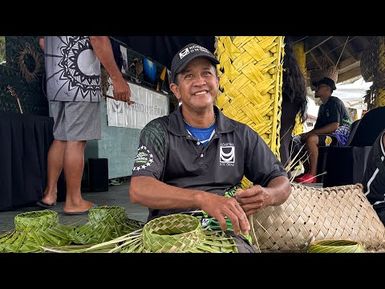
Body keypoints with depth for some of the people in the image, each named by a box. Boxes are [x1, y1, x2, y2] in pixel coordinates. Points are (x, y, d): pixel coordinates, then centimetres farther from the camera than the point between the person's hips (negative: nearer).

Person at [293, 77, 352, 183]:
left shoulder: (334, 102, -8)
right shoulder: (323, 106, 23)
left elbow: (334, 125, -21)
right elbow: (318, 127, 18)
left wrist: (311, 133, -21)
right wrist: (308, 134, -2)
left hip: (342, 134, -10)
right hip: (329, 135, 10)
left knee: (311, 139, -33)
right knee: (299, 140, 5)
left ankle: (312, 175, -31)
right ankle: (307, 170, -1)